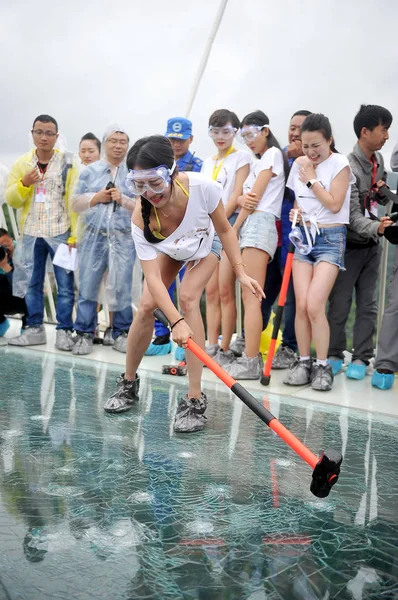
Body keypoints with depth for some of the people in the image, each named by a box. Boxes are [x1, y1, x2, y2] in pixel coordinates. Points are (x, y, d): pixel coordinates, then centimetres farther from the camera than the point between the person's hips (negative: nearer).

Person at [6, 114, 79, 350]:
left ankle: (65, 331, 9)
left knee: (65, 285, -1)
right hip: (31, 234, 4)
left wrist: (75, 234, -12)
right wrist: (24, 184, -12)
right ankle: (35, 328, 21)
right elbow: (11, 200, 7)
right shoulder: (22, 163, 8)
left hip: (60, 233, -3)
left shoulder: (68, 163, -2)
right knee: (32, 283, 10)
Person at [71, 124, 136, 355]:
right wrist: (96, 198, -5)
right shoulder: (90, 171, 10)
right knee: (88, 285, 2)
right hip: (94, 236, 2)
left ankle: (122, 333, 15)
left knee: (121, 287, 1)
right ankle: (85, 334, 12)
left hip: (124, 238, -1)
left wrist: (123, 200, -13)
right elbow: (76, 203, 10)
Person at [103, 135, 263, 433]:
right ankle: (129, 383, 16)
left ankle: (195, 399, -18)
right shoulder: (141, 218, -36)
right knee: (147, 305, -9)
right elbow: (153, 277, -36)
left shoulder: (203, 188, -40)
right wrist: (176, 321, -46)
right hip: (168, 250, 2)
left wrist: (241, 273, -23)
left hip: (205, 244, -2)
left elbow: (225, 231, -21)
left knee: (188, 297, -23)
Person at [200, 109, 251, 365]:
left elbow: (237, 196, -8)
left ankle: (225, 350, -1)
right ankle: (212, 347, 9)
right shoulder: (208, 162, 19)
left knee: (225, 291, -7)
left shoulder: (242, 157, 0)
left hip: (230, 224, -6)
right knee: (211, 291, 4)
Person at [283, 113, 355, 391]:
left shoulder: (339, 164, -5)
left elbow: (334, 204, -13)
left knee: (315, 305, -15)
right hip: (303, 236, 5)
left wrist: (311, 179, -7)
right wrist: (295, 212, 0)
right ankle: (303, 361, 9)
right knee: (301, 304, -5)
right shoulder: (299, 164, 10)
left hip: (330, 238, -4)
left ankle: (323, 366, -1)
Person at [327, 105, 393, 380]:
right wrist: (376, 228, -41)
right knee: (340, 303, 0)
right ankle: (334, 355, 15)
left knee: (368, 304, 6)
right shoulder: (349, 168, -19)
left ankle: (361, 358, 14)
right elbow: (353, 216, -24)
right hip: (349, 244, -7)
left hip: (372, 244, 7)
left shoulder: (379, 159, 6)